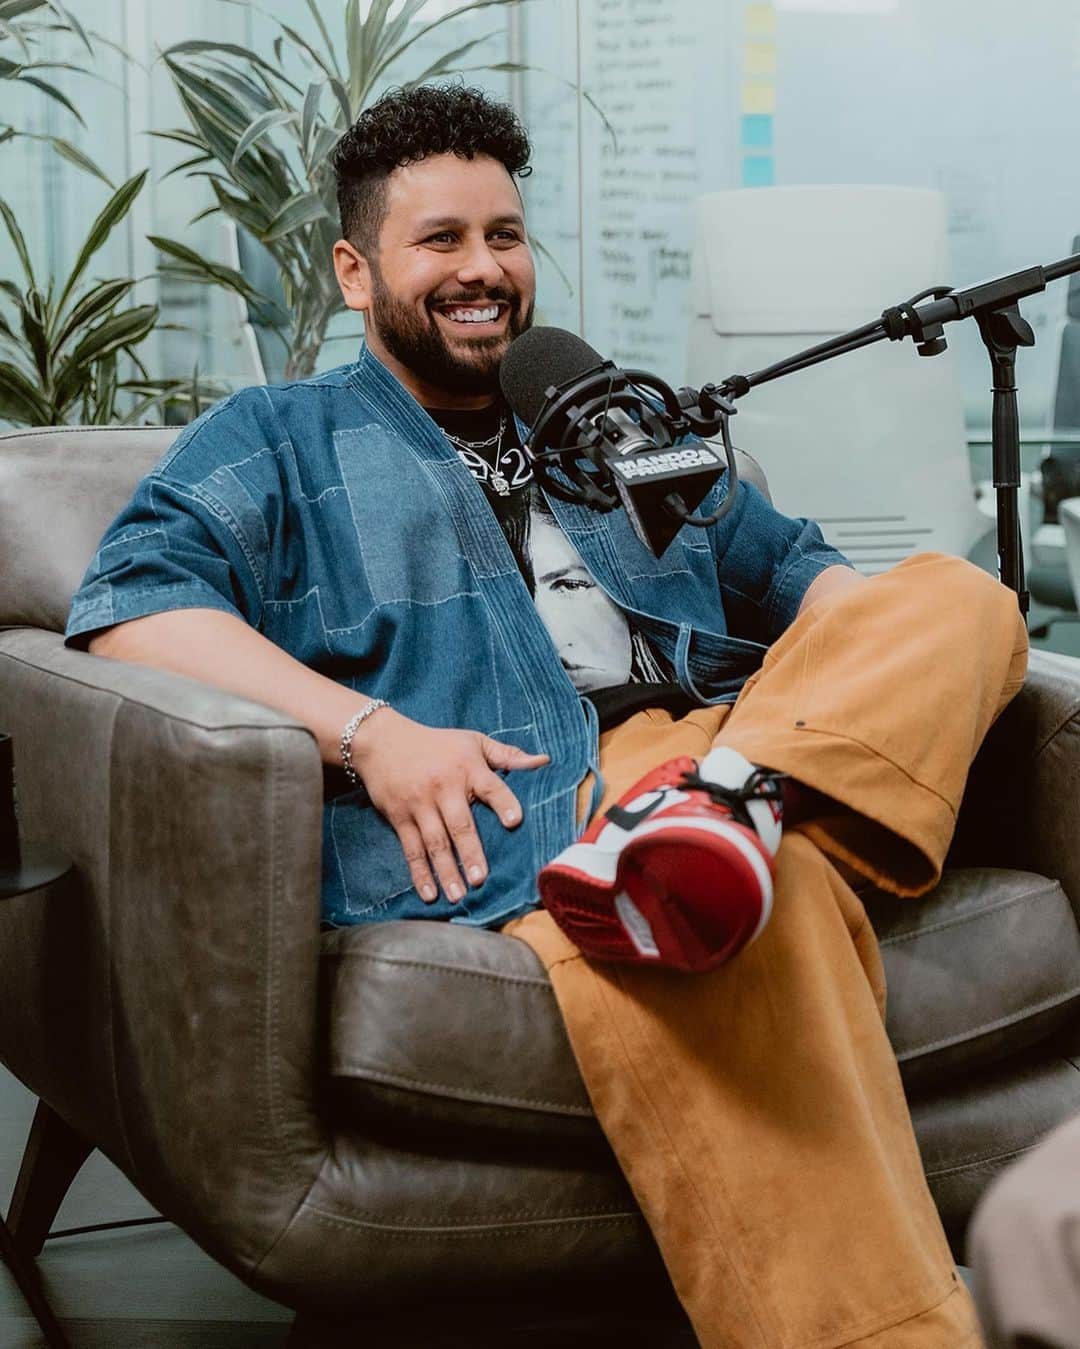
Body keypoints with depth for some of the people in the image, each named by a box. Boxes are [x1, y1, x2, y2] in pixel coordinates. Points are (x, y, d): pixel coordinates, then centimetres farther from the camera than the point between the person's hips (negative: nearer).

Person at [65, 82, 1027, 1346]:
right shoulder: (276, 439, 19)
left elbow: (790, 569, 37)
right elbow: (131, 599, 2)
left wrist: (890, 650, 10)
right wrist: (369, 731, -14)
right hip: (510, 834, -6)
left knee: (960, 591, -14)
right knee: (759, 899, -38)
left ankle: (723, 803, -40)